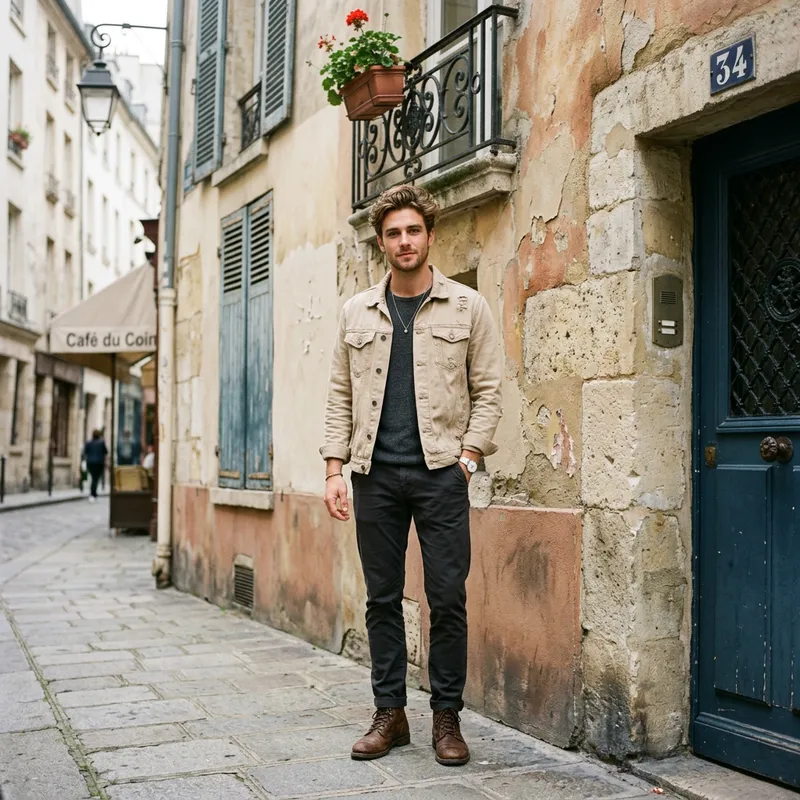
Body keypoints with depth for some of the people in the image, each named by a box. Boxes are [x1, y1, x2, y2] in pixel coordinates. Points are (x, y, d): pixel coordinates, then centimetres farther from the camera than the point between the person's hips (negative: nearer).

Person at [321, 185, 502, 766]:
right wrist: (334, 468, 2)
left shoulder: (467, 307, 4)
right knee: (382, 598, 8)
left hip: (440, 472, -2)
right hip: (375, 474, 3)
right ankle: (390, 713, 19)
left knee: (447, 599, 0)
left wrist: (468, 456, -8)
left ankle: (447, 717, 14)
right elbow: (341, 396, 10)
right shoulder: (358, 313, 11)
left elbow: (487, 391, 3)